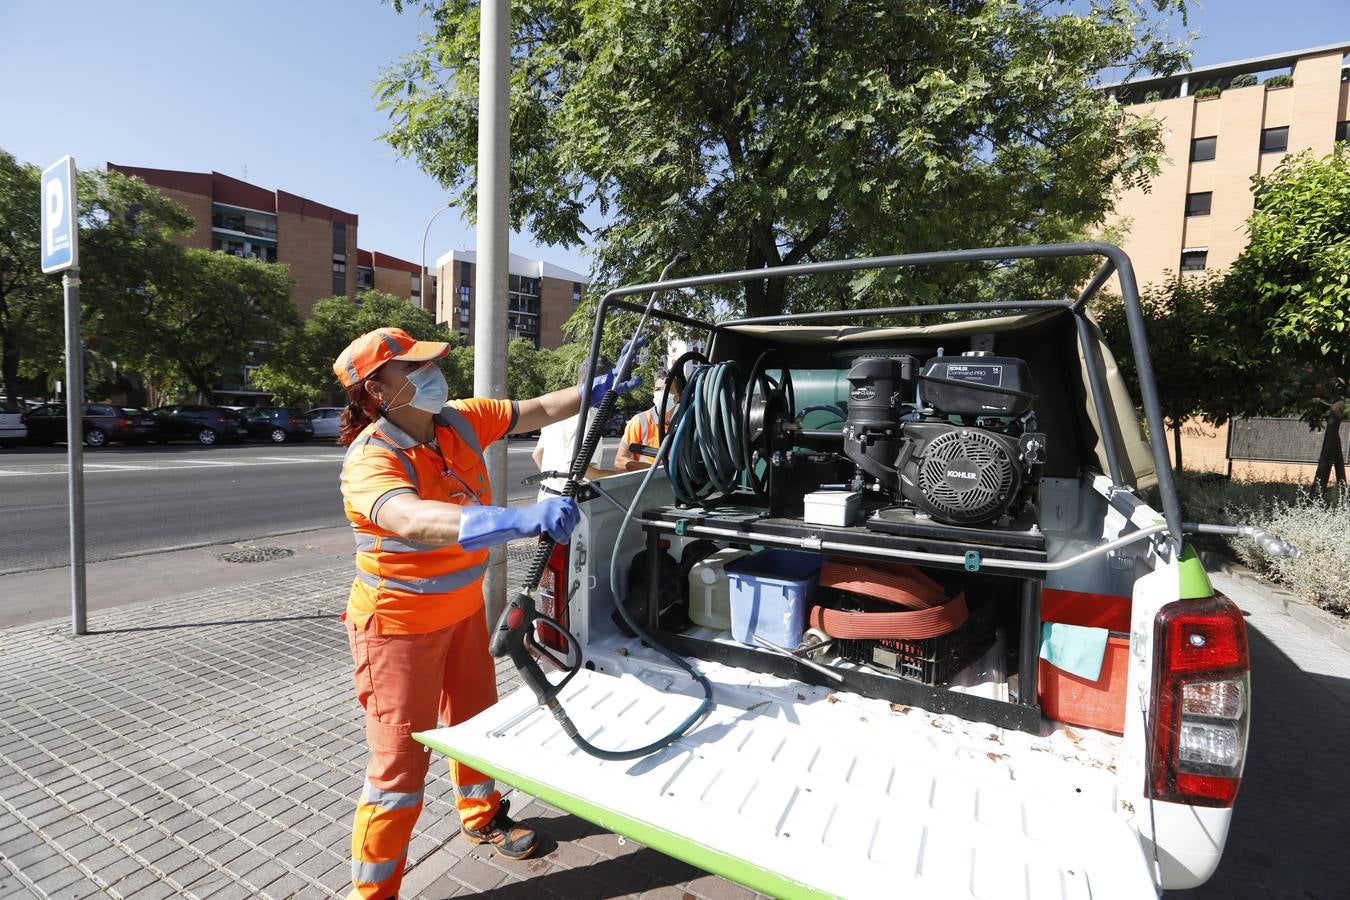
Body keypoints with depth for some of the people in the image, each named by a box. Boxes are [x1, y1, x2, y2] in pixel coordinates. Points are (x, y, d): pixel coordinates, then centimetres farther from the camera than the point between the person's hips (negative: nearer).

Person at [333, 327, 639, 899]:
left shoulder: (460, 420, -8)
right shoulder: (371, 458, -28)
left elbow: (537, 411, 0)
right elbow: (412, 520, -48)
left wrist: (594, 391, -12)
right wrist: (519, 519, -61)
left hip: (464, 609, 7)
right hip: (399, 623, -7)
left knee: (476, 720, 24)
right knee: (400, 763, 4)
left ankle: (482, 816, 50)